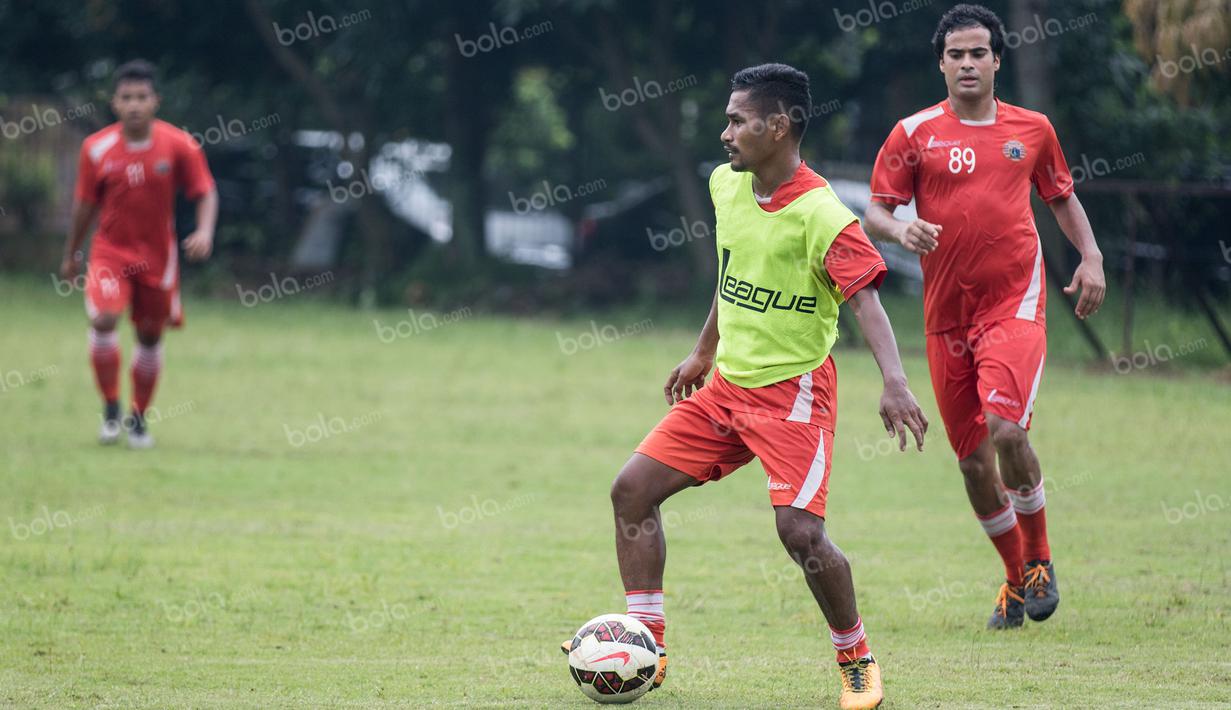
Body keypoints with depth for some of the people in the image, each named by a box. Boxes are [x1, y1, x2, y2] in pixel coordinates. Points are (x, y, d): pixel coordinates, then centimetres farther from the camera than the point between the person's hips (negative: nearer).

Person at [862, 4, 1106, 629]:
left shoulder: (1032, 129, 8)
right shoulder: (914, 134, 3)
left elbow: (1062, 197, 22)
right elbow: (874, 212, 2)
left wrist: (1090, 258, 7)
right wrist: (901, 230, -21)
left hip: (1015, 301, -2)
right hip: (946, 313, 2)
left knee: (1006, 427, -22)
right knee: (972, 458, 4)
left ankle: (1039, 559, 0)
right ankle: (1016, 577, 25)